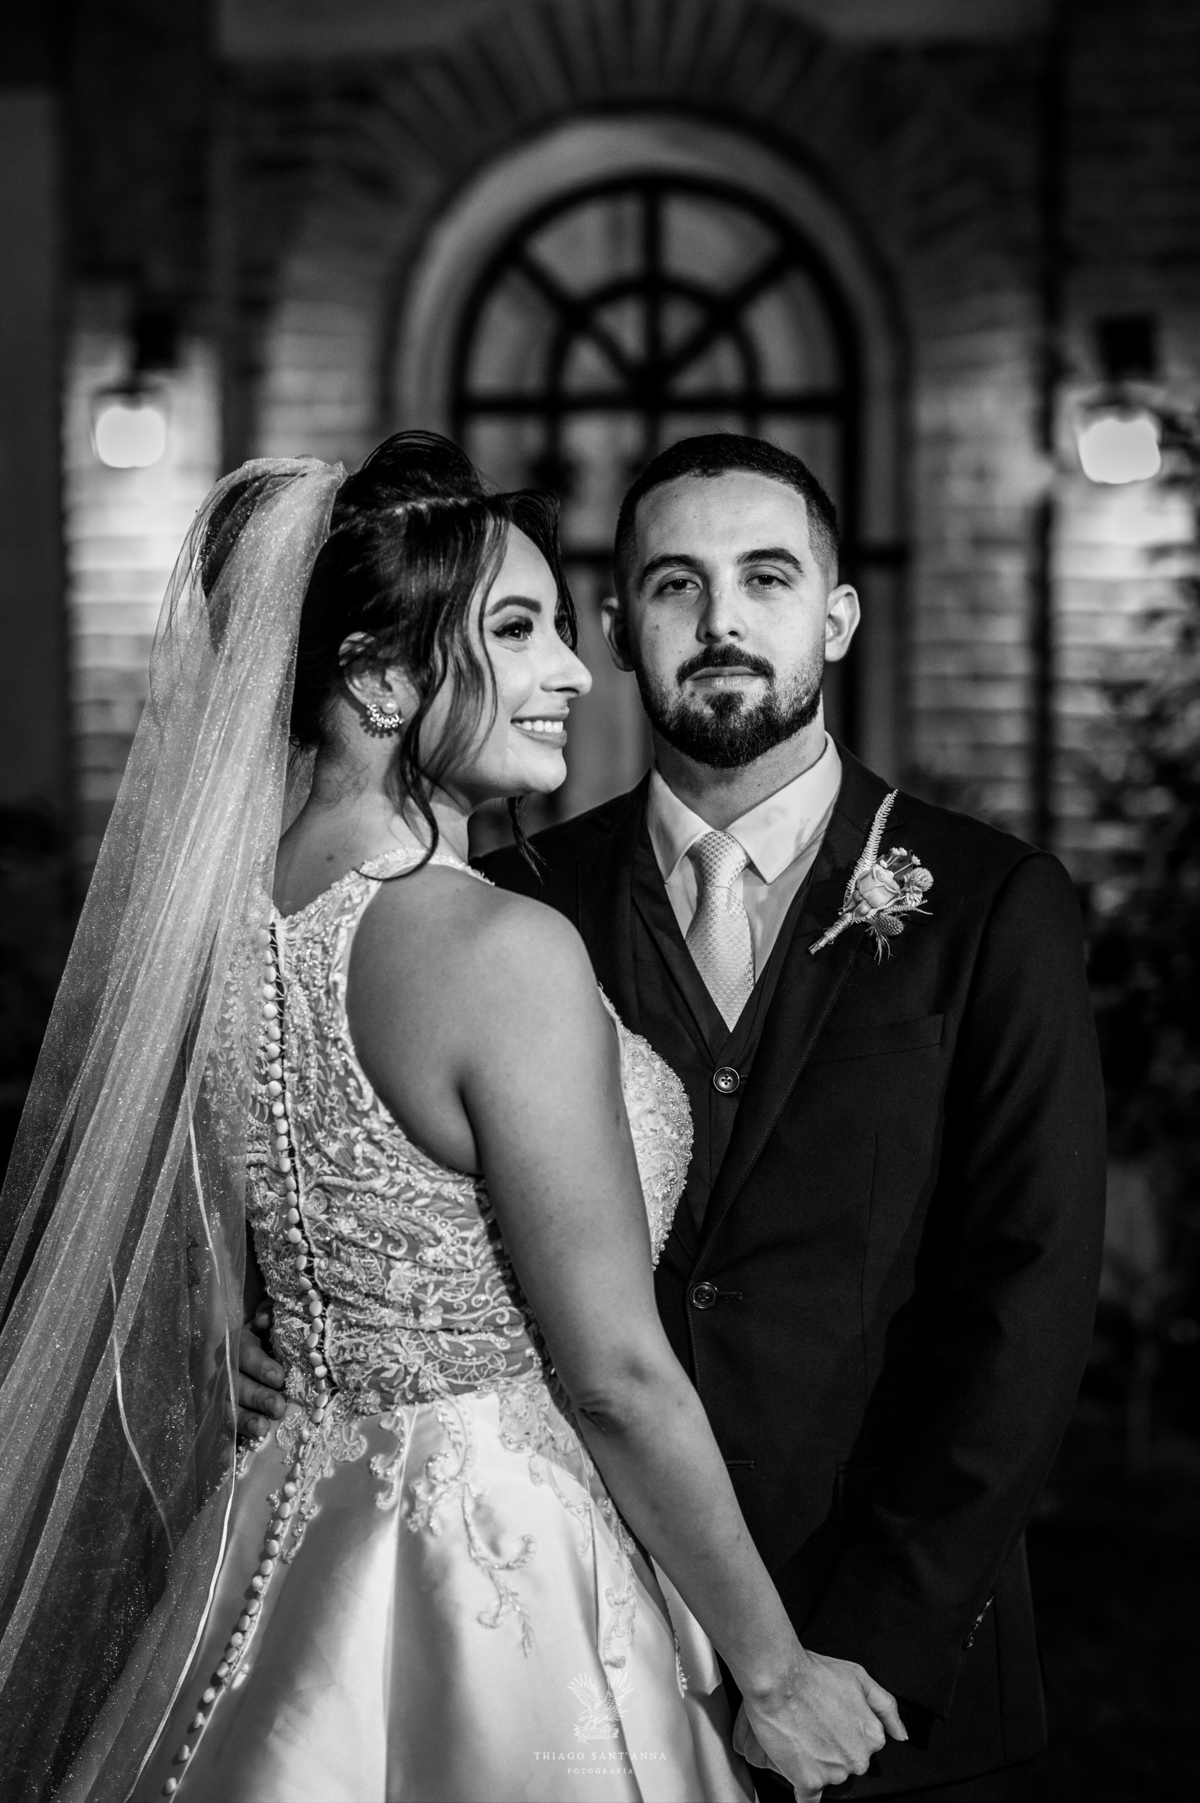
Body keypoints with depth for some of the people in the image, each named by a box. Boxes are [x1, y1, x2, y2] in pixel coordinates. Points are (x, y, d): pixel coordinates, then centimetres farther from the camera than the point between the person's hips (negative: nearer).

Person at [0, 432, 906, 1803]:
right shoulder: (505, 948, -22)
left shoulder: (227, 917, 1)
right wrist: (776, 1673, -8)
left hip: (293, 1533, 7)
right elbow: (616, 1373, -19)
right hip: (503, 1592, -7)